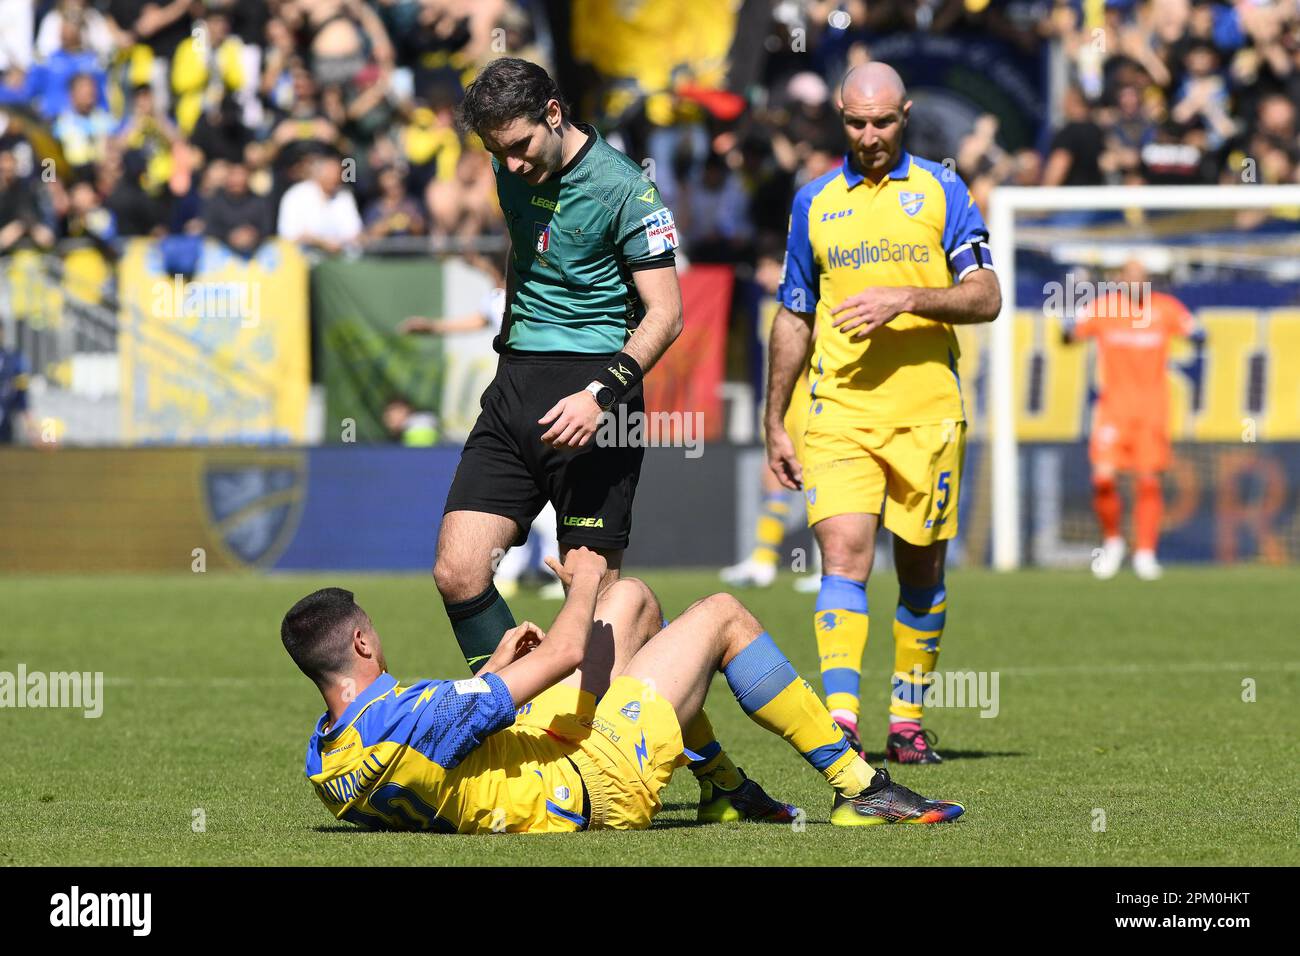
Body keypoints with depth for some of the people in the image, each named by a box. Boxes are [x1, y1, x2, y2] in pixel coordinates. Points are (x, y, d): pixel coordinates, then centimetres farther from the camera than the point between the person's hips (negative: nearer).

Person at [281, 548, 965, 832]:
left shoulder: (323, 759, -8)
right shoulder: (403, 720, -36)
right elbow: (565, 653, -29)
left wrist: (492, 668, 18)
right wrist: (585, 581, -11)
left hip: (546, 762, 10)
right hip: (600, 778, -9)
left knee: (632, 597, 22)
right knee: (721, 616, 5)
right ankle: (858, 787, 15)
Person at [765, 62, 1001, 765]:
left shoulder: (941, 191, 4)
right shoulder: (814, 202, 10)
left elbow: (985, 298, -2)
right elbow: (793, 318, 16)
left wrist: (907, 299, -17)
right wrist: (774, 423, 14)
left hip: (927, 412, 0)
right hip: (839, 413, 0)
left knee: (921, 570, 6)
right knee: (844, 554, -16)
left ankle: (907, 719, 20)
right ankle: (840, 718, -25)